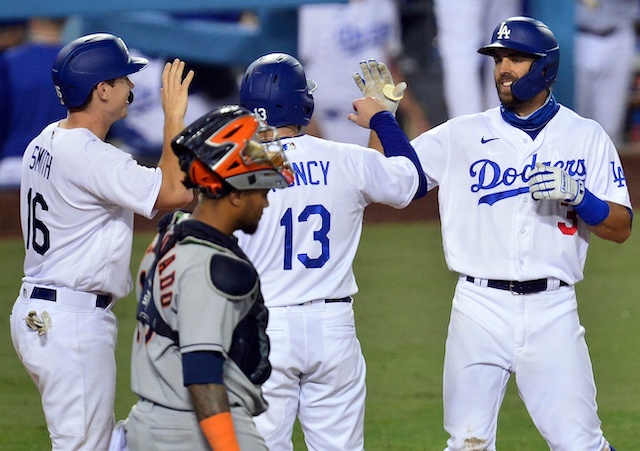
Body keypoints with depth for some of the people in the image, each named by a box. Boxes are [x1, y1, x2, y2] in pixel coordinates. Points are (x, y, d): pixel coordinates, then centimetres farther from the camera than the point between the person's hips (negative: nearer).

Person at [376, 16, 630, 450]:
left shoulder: (587, 137, 6)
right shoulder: (462, 135, 7)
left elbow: (621, 227, 3)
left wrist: (576, 195, -14)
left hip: (552, 311, -1)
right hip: (480, 307, 1)